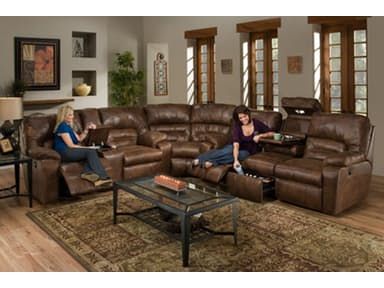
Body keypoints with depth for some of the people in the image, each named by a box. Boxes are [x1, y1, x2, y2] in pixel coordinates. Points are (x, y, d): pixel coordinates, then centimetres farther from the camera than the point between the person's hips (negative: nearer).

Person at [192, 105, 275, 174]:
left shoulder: (257, 123, -8)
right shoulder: (237, 126, -13)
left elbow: (271, 133, -1)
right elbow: (236, 145, -26)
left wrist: (260, 135, -20)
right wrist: (236, 160, -41)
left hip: (248, 151, -1)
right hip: (237, 148, 1)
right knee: (227, 151, -35)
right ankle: (200, 159, -42)